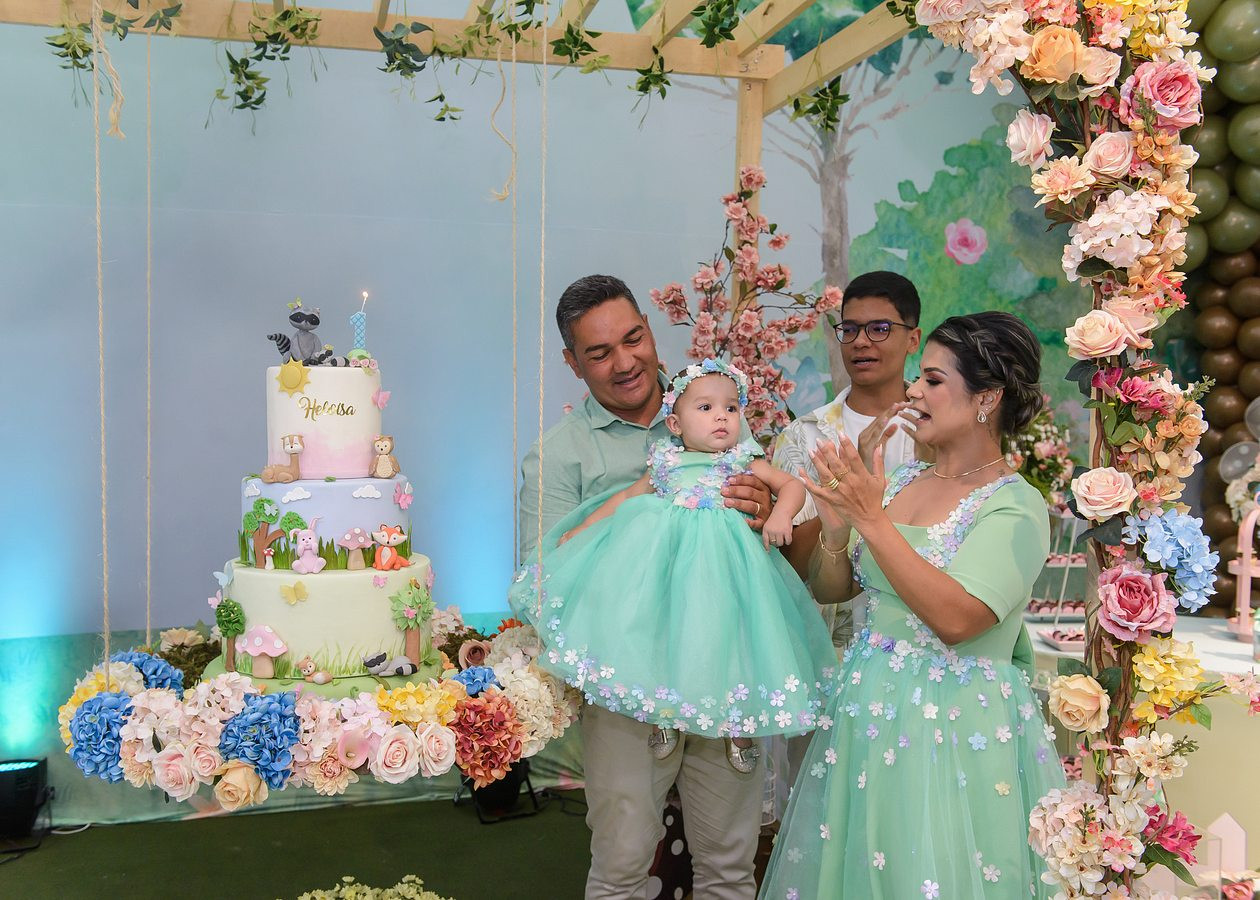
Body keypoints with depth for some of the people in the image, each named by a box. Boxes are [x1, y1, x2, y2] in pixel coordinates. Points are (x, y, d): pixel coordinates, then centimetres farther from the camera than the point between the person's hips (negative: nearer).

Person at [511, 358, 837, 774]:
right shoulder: (667, 464, 14)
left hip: (722, 563, -1)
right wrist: (581, 529, 15)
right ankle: (661, 711, 16)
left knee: (726, 637, -6)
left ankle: (740, 726, 16)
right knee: (659, 634, -7)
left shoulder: (745, 463, 11)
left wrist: (779, 515, -13)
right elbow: (624, 498, 20)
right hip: (664, 555, 1)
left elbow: (792, 484, 7)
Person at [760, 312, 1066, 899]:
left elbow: (955, 618, -26)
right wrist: (835, 529, -12)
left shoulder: (1016, 507, -13)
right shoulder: (900, 481, 6)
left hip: (955, 726, -6)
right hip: (869, 707, 7)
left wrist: (873, 522, -26)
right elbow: (830, 590, 8)